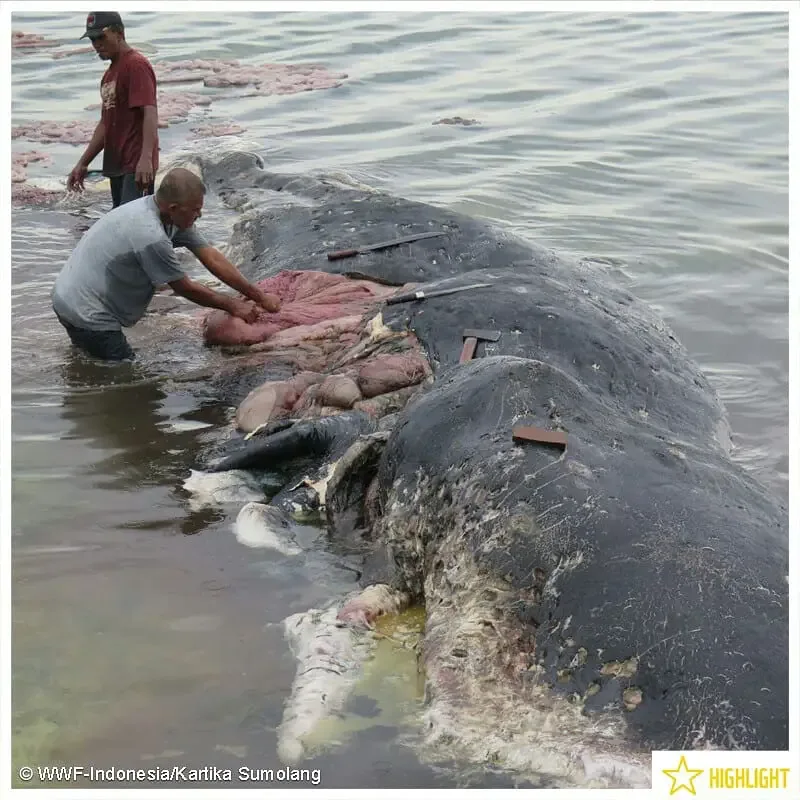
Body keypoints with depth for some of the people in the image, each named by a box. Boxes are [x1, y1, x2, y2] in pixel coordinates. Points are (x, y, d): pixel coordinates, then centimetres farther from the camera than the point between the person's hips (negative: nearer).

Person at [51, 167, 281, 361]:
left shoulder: (175, 215, -4)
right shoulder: (150, 235, -31)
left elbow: (212, 258, -2)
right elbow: (185, 288, -19)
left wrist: (259, 297, -2)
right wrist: (233, 306, -6)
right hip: (86, 314, -10)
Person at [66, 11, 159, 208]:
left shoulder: (136, 65, -8)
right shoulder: (109, 74, 22)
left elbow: (150, 113, -19)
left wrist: (146, 158, -31)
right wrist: (83, 164, 25)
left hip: (137, 168, -9)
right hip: (117, 166, 9)